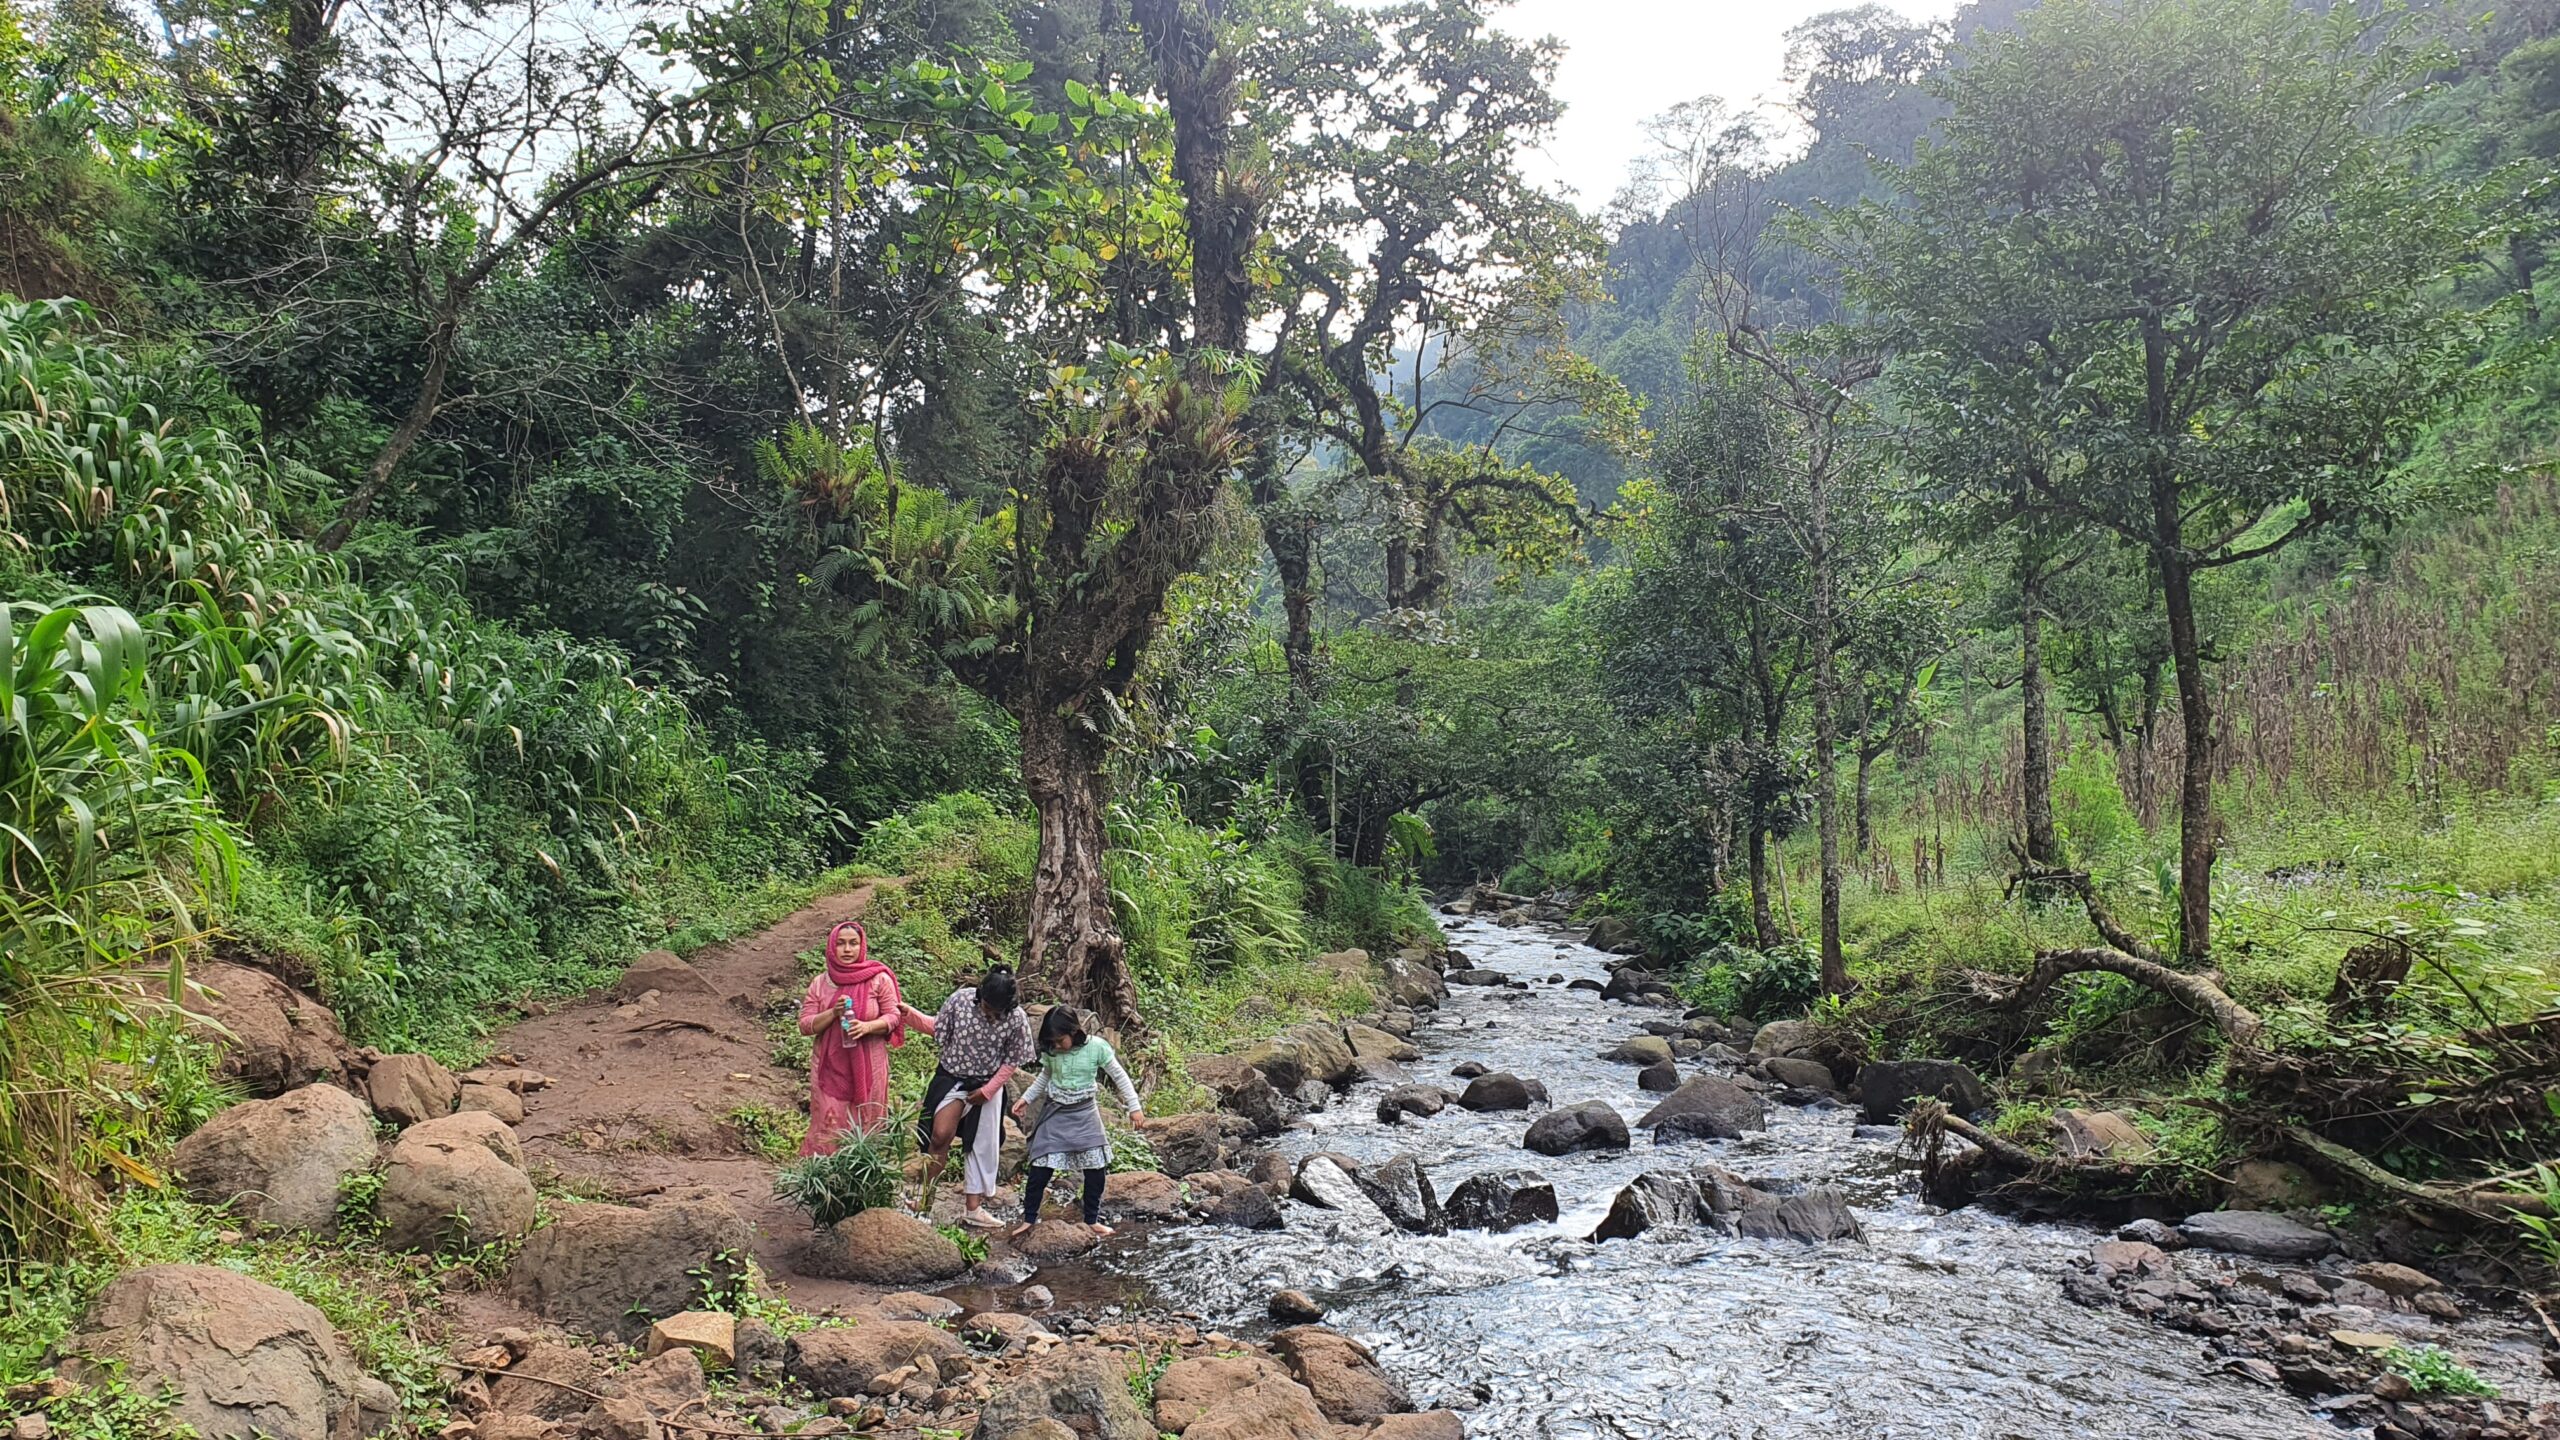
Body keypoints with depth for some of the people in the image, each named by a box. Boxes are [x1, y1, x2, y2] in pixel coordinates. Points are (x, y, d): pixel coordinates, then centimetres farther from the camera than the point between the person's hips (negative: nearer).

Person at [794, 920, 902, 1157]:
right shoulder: (820, 983, 4)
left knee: (866, 1127, 4)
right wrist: (833, 1013, -16)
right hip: (830, 1068, 1)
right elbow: (805, 1025, 2)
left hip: (868, 1066, -1)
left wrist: (867, 1027, -21)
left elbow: (893, 1017, -2)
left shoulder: (879, 979, -2)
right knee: (829, 1128, 1)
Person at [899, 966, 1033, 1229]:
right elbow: (936, 1026, 0)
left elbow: (1011, 1061, -6)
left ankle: (972, 1208, 17)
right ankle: (924, 1195, 2)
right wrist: (908, 1013, -13)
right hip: (952, 1079, 0)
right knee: (940, 1135, -15)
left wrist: (988, 1090, -10)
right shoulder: (960, 999, -17)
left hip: (987, 1087, 1)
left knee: (982, 1146, 6)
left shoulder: (1017, 1019, -18)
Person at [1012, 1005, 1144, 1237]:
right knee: (1040, 1169, -5)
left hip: (1085, 1114, -1)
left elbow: (1119, 1076, -6)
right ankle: (1029, 1219, 9)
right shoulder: (1051, 1051, -6)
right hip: (1056, 1114, 1)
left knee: (1096, 1170, -2)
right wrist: (1027, 1099, 5)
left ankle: (1092, 1220, 15)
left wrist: (1134, 1107, -7)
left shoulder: (1097, 1047, -14)